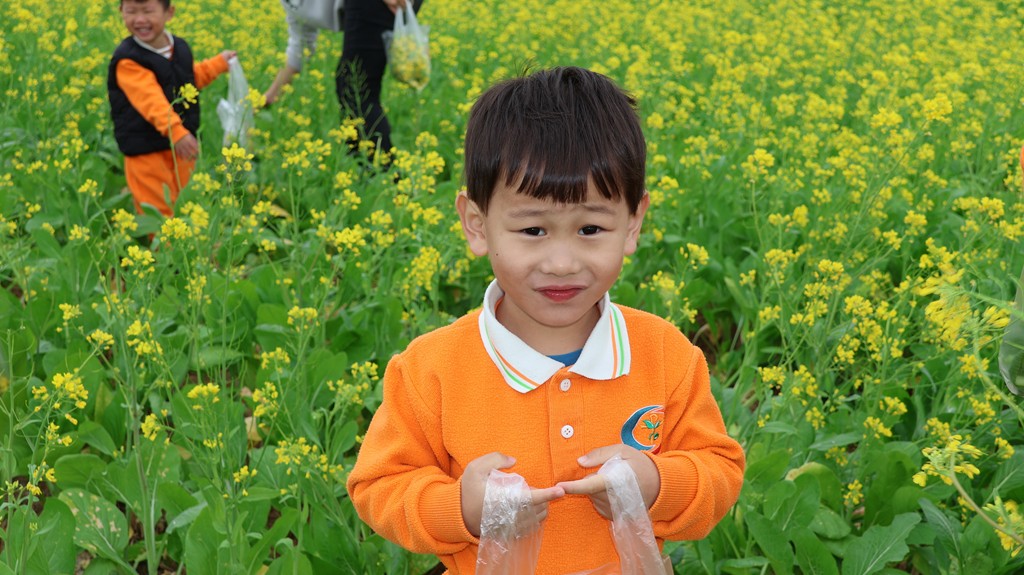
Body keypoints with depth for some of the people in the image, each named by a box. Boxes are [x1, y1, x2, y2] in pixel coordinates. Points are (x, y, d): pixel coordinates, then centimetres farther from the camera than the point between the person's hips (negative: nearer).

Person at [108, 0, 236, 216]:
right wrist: (176, 132, -43)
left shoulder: (179, 48, 6)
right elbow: (151, 100, -32)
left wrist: (219, 63, 27)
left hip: (181, 147, 7)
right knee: (159, 213, -5)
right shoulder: (127, 60, -19)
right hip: (146, 151, -7)